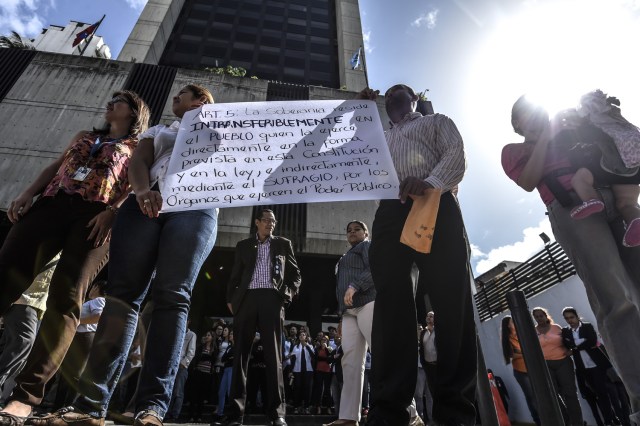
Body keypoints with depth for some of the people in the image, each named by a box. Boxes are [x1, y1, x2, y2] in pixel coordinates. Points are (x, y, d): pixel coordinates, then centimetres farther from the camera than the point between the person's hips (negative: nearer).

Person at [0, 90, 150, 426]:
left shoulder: (138, 147, 18)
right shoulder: (84, 136, 33)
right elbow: (54, 167, 25)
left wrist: (111, 212, -15)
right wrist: (27, 194, 7)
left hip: (95, 214, -4)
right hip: (51, 204, 5)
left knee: (65, 296, -17)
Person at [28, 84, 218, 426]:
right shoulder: (157, 131, 35)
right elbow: (138, 162, 15)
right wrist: (142, 189, -7)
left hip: (196, 205, -2)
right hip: (146, 202, 3)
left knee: (171, 297, -17)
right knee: (122, 292, -12)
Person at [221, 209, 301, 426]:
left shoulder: (283, 244, 15)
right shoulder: (243, 245, 17)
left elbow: (295, 273, 14)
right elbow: (235, 276, 16)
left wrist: (288, 294, -1)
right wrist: (230, 299, 4)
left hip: (272, 299, -1)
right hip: (247, 299, 1)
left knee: (273, 355, -3)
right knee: (241, 354, 1)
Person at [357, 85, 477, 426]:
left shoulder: (437, 122, 25)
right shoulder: (379, 137, 37)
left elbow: (456, 154, 7)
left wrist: (430, 182, -16)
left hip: (435, 206, -2)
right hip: (390, 213, 3)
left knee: (451, 302, -11)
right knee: (390, 302, -9)